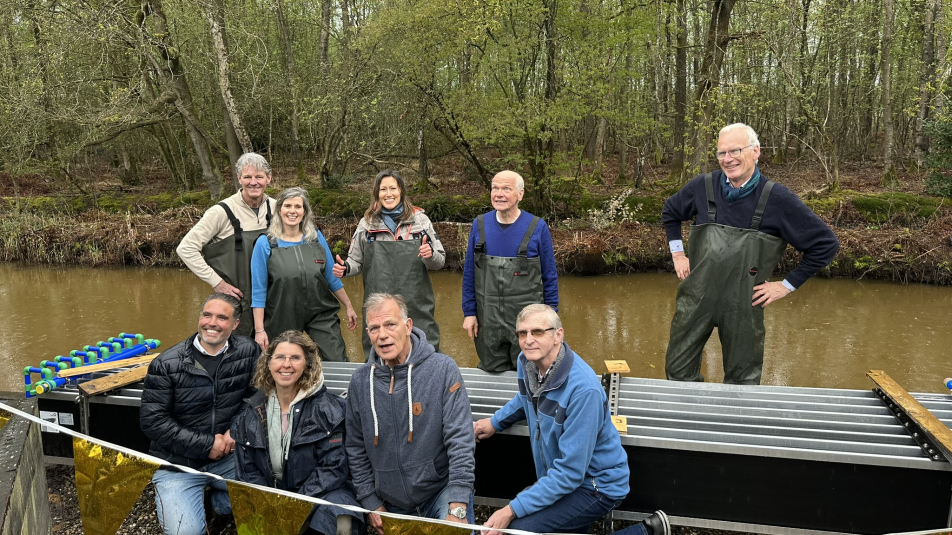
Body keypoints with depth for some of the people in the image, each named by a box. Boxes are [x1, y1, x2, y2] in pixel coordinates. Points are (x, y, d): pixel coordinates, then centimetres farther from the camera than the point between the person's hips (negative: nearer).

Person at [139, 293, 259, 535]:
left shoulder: (248, 352, -5)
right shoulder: (166, 364, -12)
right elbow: (152, 420, -13)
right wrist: (206, 444, -16)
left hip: (229, 456, 3)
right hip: (177, 463, -2)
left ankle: (218, 496, 21)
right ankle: (168, 498, 17)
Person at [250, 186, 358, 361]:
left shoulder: (316, 237, 4)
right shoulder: (265, 243, -2)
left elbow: (332, 277, 13)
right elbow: (258, 290, -2)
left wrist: (349, 306, 15)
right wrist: (259, 330, -6)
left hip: (321, 318, 2)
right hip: (283, 323, -1)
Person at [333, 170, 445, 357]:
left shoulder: (420, 220, 5)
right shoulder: (367, 223, 8)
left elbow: (439, 260, 6)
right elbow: (357, 261, 15)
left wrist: (430, 256, -15)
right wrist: (345, 268, -6)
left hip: (416, 306, -1)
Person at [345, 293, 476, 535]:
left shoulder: (443, 369, -15)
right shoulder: (360, 381, -3)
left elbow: (460, 440, -17)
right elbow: (356, 448, 6)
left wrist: (457, 508, -21)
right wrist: (371, 503, 4)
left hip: (441, 489, -4)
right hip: (392, 503, 4)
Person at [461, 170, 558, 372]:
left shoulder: (537, 227, -5)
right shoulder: (479, 225, 1)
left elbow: (550, 276, 0)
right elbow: (469, 273, 6)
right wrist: (469, 312, 4)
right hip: (488, 320, 2)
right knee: (491, 372, 14)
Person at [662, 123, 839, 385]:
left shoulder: (778, 199, -7)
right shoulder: (703, 186, 0)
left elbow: (826, 243, -1)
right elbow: (670, 212, 21)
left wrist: (787, 285, -3)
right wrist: (677, 254, 12)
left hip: (743, 304, -2)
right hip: (697, 298, 2)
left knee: (742, 382, 11)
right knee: (678, 372, 8)